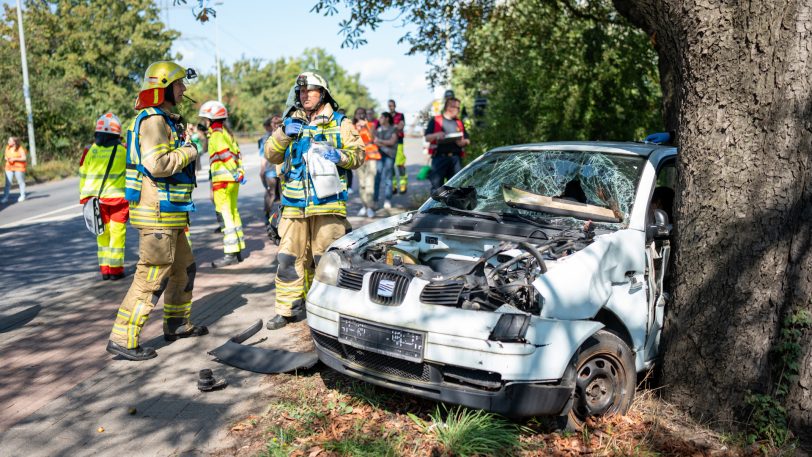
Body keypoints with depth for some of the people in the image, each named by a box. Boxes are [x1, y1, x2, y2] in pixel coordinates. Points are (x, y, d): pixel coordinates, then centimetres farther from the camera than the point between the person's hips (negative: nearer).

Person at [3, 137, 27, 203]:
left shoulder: (20, 149, -9)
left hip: (18, 167, -4)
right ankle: (5, 197, -4)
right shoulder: (7, 148, 6)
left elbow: (24, 158, -11)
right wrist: (7, 158, -9)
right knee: (8, 183, -3)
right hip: (9, 168, 4)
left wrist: (15, 159, -21)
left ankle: (22, 196, 19)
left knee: (21, 182, 6)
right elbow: (6, 156, 15)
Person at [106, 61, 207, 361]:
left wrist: (190, 147, 10)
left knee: (184, 267, 20)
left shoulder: (165, 120, 17)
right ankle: (122, 339, 1)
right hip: (158, 214, -11)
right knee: (152, 276, -7)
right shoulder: (153, 120, -15)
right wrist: (189, 152, -13)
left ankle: (177, 325, 33)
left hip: (169, 213, 11)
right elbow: (157, 164, -28)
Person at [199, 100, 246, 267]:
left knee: (226, 215, -8)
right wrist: (240, 171, 10)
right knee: (233, 213, 14)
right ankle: (238, 249, 20)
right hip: (232, 180, 9)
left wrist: (236, 174, -21)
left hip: (222, 180, -9)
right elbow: (237, 154, 15)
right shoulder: (227, 133, 18)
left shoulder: (216, 135, -11)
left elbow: (226, 155, -20)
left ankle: (231, 253, -8)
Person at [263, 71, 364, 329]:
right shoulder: (291, 122, 17)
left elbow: (358, 154, 6)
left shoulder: (339, 123, 10)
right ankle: (288, 309, 12)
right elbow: (271, 155, 8)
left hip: (328, 204, -3)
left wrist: (340, 156, -15)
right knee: (288, 258, 1)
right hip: (294, 205, 3)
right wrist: (284, 134, -11)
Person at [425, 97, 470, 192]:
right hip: (439, 157, -4)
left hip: (456, 157, 4)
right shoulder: (435, 120, 10)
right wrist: (436, 135, -16)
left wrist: (463, 142, -4)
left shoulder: (459, 123, 21)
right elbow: (427, 137, 4)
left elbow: (467, 140, 20)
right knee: (436, 184, -5)